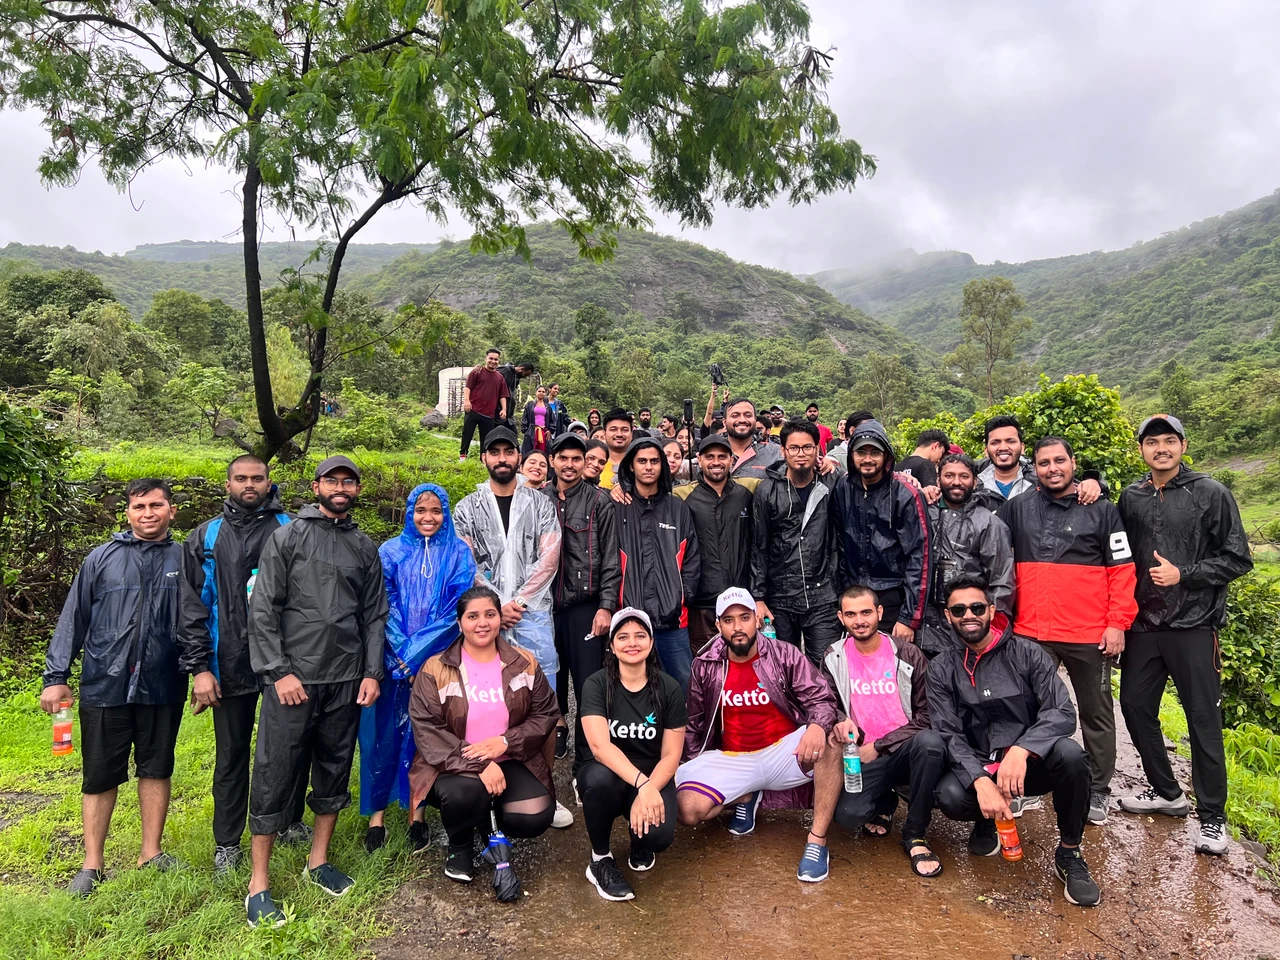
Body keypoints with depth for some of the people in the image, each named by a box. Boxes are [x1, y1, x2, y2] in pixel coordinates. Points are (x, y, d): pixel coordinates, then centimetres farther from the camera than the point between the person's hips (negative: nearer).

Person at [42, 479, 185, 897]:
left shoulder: (185, 560, 2)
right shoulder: (103, 557, 1)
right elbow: (73, 619, 3)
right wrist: (56, 677, 1)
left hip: (162, 689, 1)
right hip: (105, 686, -1)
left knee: (156, 769, 12)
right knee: (100, 776, 8)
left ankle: (151, 851, 26)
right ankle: (92, 864, 22)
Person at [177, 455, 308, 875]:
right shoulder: (205, 538, 7)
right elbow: (191, 607, 4)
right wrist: (199, 667, -3)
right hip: (229, 664, 1)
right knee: (231, 755, 12)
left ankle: (291, 822, 31)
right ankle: (227, 844, 26)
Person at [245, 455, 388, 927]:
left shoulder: (366, 549, 11)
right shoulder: (287, 538, 1)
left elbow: (375, 617, 11)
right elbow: (262, 609, -4)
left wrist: (372, 672, 2)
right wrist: (278, 671, -10)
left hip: (346, 680, 4)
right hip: (292, 677, -4)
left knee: (334, 771, 12)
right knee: (275, 776, 1)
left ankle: (318, 861, 29)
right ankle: (259, 884, 14)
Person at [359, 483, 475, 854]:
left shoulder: (458, 553, 3)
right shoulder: (390, 552, 5)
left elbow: (458, 607, -5)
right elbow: (384, 606, -1)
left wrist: (418, 652, -12)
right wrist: (403, 653, -12)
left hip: (437, 659, 0)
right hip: (393, 659, 0)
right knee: (385, 732, 2)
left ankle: (417, 812, 19)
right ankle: (377, 813, 15)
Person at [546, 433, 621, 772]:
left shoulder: (599, 501, 1)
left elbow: (611, 559, -3)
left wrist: (606, 606, -10)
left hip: (585, 605, -3)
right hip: (546, 604, 3)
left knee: (589, 683, -1)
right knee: (550, 677, 12)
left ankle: (586, 759, 9)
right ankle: (557, 723, 34)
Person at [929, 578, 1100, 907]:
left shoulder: (1028, 654, -3)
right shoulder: (940, 670, -2)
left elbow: (1062, 713, -13)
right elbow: (948, 735, -10)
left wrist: (1021, 750, -31)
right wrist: (981, 781, -28)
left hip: (1030, 762, 0)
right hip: (976, 768, 0)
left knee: (1070, 754, -33)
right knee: (950, 796, -32)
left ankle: (1068, 853, -6)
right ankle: (986, 821, 8)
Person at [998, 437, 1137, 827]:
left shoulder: (1102, 510, 1)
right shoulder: (1016, 509, 5)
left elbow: (1123, 570, -2)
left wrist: (1118, 623, -7)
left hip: (1090, 635, -1)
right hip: (1031, 633, 2)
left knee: (1096, 714, 11)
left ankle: (1098, 792, 25)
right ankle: (1024, 784, 22)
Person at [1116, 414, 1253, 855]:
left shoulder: (1212, 495, -4)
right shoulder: (1130, 498, 7)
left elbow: (1237, 559, -4)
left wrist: (1183, 575, -14)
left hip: (1193, 625, -4)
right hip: (1143, 625, 4)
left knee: (1203, 720, 1)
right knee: (1135, 706, 9)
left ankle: (1212, 818, 15)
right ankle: (1166, 792, 29)